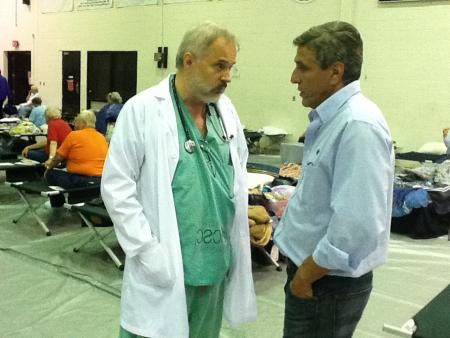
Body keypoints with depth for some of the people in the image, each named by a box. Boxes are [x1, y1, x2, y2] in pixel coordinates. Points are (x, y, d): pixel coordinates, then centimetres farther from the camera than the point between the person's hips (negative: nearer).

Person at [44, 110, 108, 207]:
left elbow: (59, 157, 2)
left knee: (51, 174, 16)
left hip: (79, 180, -7)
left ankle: (57, 205, 27)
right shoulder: (102, 137, 10)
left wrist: (49, 166, 25)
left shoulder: (74, 135, -6)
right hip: (101, 181, 7)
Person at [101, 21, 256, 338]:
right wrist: (149, 251, -15)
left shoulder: (226, 108, 6)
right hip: (163, 269, -5)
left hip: (217, 263, 5)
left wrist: (244, 214, 7)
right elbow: (117, 188, -11)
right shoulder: (142, 109, -10)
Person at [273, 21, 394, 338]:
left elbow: (357, 226, -30)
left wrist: (305, 275, -19)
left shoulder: (358, 125, -25)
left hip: (328, 282, -9)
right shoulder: (332, 117, 7)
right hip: (312, 268, 9)